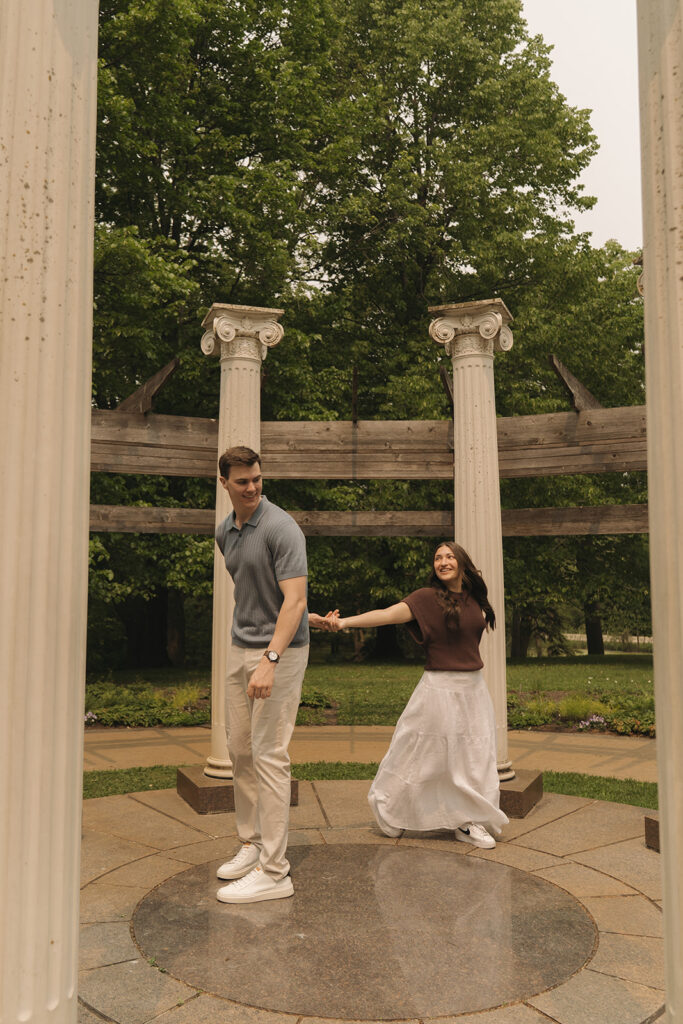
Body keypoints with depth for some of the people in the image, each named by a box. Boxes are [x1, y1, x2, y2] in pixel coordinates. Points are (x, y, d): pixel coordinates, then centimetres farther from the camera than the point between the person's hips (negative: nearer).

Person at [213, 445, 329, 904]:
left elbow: (293, 598, -23)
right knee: (240, 749, 13)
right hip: (240, 646, 8)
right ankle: (252, 843, 27)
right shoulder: (225, 531, 9)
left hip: (280, 651, -8)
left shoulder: (282, 528, -16)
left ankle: (273, 871, 0)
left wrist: (269, 660, -33)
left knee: (269, 755, -7)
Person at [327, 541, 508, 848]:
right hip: (440, 688, -6)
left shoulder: (473, 598, 7)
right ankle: (389, 812, 21)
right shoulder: (428, 597, -12)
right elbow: (389, 614, -26)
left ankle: (468, 823, 21)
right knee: (422, 754, 1)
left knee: (473, 757, 9)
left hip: (473, 689, 6)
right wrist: (344, 621, -37)